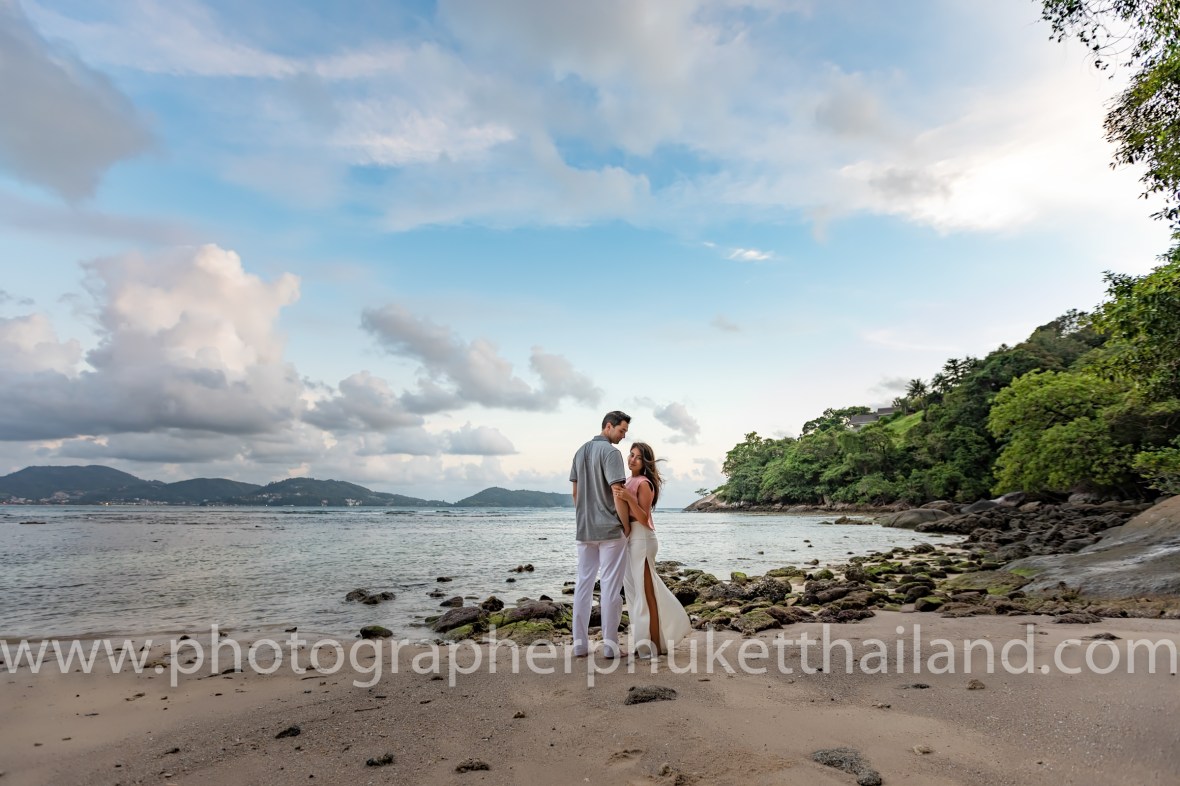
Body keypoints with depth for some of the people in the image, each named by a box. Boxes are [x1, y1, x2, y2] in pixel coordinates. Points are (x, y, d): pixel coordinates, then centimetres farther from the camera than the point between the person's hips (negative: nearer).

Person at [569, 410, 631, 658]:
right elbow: (617, 492, -17)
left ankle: (580, 642, 13)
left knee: (583, 583, 10)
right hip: (610, 528, -7)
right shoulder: (610, 452, -12)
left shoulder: (580, 451, 12)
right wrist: (626, 523, -7)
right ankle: (610, 643, 5)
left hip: (585, 529, 7)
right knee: (610, 586, 0)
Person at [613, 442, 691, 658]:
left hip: (641, 539, -10)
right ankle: (643, 641, 28)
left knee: (645, 593, -3)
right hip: (629, 539, 10)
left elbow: (644, 519, -20)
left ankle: (654, 645, 6)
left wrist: (629, 499, -30)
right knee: (635, 592, 16)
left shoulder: (643, 484, -12)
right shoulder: (629, 482, 13)